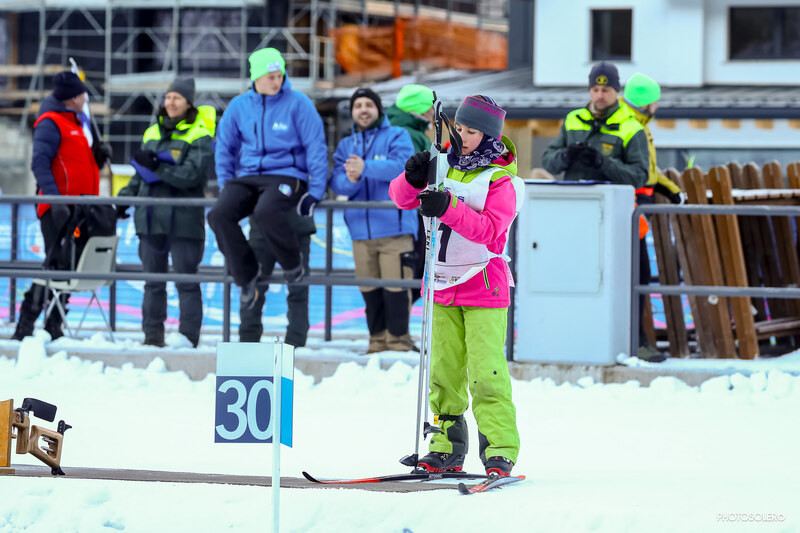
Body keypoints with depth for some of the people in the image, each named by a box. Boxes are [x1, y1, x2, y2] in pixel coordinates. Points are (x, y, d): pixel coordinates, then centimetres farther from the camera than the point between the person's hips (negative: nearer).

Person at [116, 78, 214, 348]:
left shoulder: (199, 137, -5)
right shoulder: (152, 133, 15)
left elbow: (192, 175, -17)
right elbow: (140, 174, 24)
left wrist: (157, 167, -20)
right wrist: (125, 197, 12)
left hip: (183, 221, -6)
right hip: (151, 218, 6)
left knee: (186, 281, -3)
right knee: (153, 280, 10)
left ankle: (188, 336, 0)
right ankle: (153, 334, 16)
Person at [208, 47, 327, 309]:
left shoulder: (297, 103, -3)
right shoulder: (239, 106, 8)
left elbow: (316, 148, -1)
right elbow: (225, 148, 19)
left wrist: (316, 192, -4)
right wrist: (226, 188, 12)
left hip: (286, 176, -4)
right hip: (248, 177, 4)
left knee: (265, 213, -37)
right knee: (219, 215, -25)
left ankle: (293, 264, -8)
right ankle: (246, 276, -10)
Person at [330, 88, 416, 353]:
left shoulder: (397, 136, 5)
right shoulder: (345, 145, 18)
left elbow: (402, 166, -15)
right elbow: (337, 182, 5)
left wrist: (365, 168, -28)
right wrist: (351, 180, -19)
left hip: (394, 228, -4)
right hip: (361, 229, 4)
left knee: (395, 287, -9)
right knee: (369, 290, 6)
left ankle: (399, 340, -1)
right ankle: (378, 340, 15)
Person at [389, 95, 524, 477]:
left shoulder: (501, 179, -7)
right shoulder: (445, 165, 8)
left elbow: (491, 230, -20)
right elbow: (401, 197, 5)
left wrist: (449, 208, -32)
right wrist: (414, 179, -16)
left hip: (484, 286, -5)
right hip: (443, 284, 5)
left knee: (486, 371, -10)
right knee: (443, 371, 6)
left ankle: (500, 450, -8)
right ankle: (447, 449, 12)